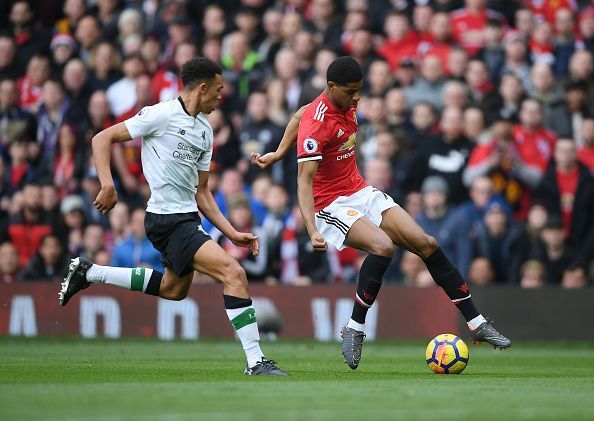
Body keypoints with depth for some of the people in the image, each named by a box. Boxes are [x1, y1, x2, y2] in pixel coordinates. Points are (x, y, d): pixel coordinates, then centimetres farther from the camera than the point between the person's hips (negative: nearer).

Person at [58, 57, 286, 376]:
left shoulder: (205, 130, 13)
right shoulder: (162, 115, -11)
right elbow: (102, 139, -9)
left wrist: (231, 233, 11)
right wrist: (107, 185, -22)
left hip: (187, 216, 10)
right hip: (168, 219, -10)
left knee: (174, 288, 29)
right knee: (233, 273, -21)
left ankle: (88, 272, 38)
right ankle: (255, 363, -19)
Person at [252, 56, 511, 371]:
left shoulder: (345, 103, 2)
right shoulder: (317, 124, -23)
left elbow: (300, 115, 20)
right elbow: (304, 181, -28)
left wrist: (278, 154, 19)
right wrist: (313, 232, -40)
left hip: (361, 193, 8)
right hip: (331, 205, -8)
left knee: (426, 244, -5)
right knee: (383, 246, -34)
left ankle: (477, 324, 0)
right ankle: (354, 330, -19)